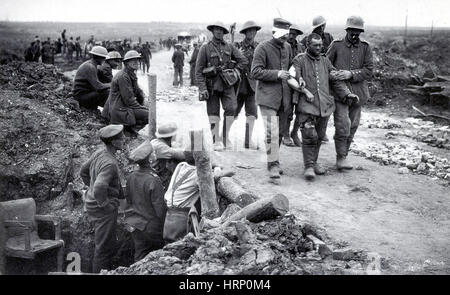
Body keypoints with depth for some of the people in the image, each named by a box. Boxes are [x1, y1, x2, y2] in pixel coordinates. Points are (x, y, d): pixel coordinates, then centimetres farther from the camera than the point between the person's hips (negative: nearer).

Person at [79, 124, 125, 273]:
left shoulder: (99, 153, 2)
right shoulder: (110, 163, -27)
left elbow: (83, 171, 16)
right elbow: (100, 187, -39)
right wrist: (104, 204, -24)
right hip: (104, 210, -10)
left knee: (109, 244, 24)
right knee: (105, 247, 4)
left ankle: (107, 271, 38)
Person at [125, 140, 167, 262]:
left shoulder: (131, 177, -3)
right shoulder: (153, 180, -24)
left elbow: (128, 199, 8)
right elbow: (159, 207, -20)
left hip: (135, 224, 6)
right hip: (151, 225, -6)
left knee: (140, 254, 15)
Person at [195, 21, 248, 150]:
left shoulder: (229, 47, 8)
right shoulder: (205, 48, -1)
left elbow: (244, 60, 13)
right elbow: (199, 69, -4)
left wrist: (234, 71, 1)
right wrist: (202, 88, -11)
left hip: (227, 83, 2)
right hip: (212, 85, -2)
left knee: (231, 108, -10)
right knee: (213, 112, 1)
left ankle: (226, 136, 8)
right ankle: (216, 141, 11)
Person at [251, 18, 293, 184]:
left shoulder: (287, 47, 12)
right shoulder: (262, 48, -9)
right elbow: (256, 72, -15)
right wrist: (276, 74, -23)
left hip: (284, 97, 7)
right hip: (268, 97, -7)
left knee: (280, 132, 14)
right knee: (272, 133, -13)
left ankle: (272, 162, 30)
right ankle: (273, 168, -9)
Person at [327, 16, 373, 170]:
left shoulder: (365, 47, 5)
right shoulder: (336, 45, 0)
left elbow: (369, 70, -1)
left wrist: (351, 74, -15)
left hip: (358, 92, 3)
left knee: (352, 126, 10)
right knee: (343, 126, -14)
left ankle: (344, 155, 24)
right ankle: (341, 158, -4)